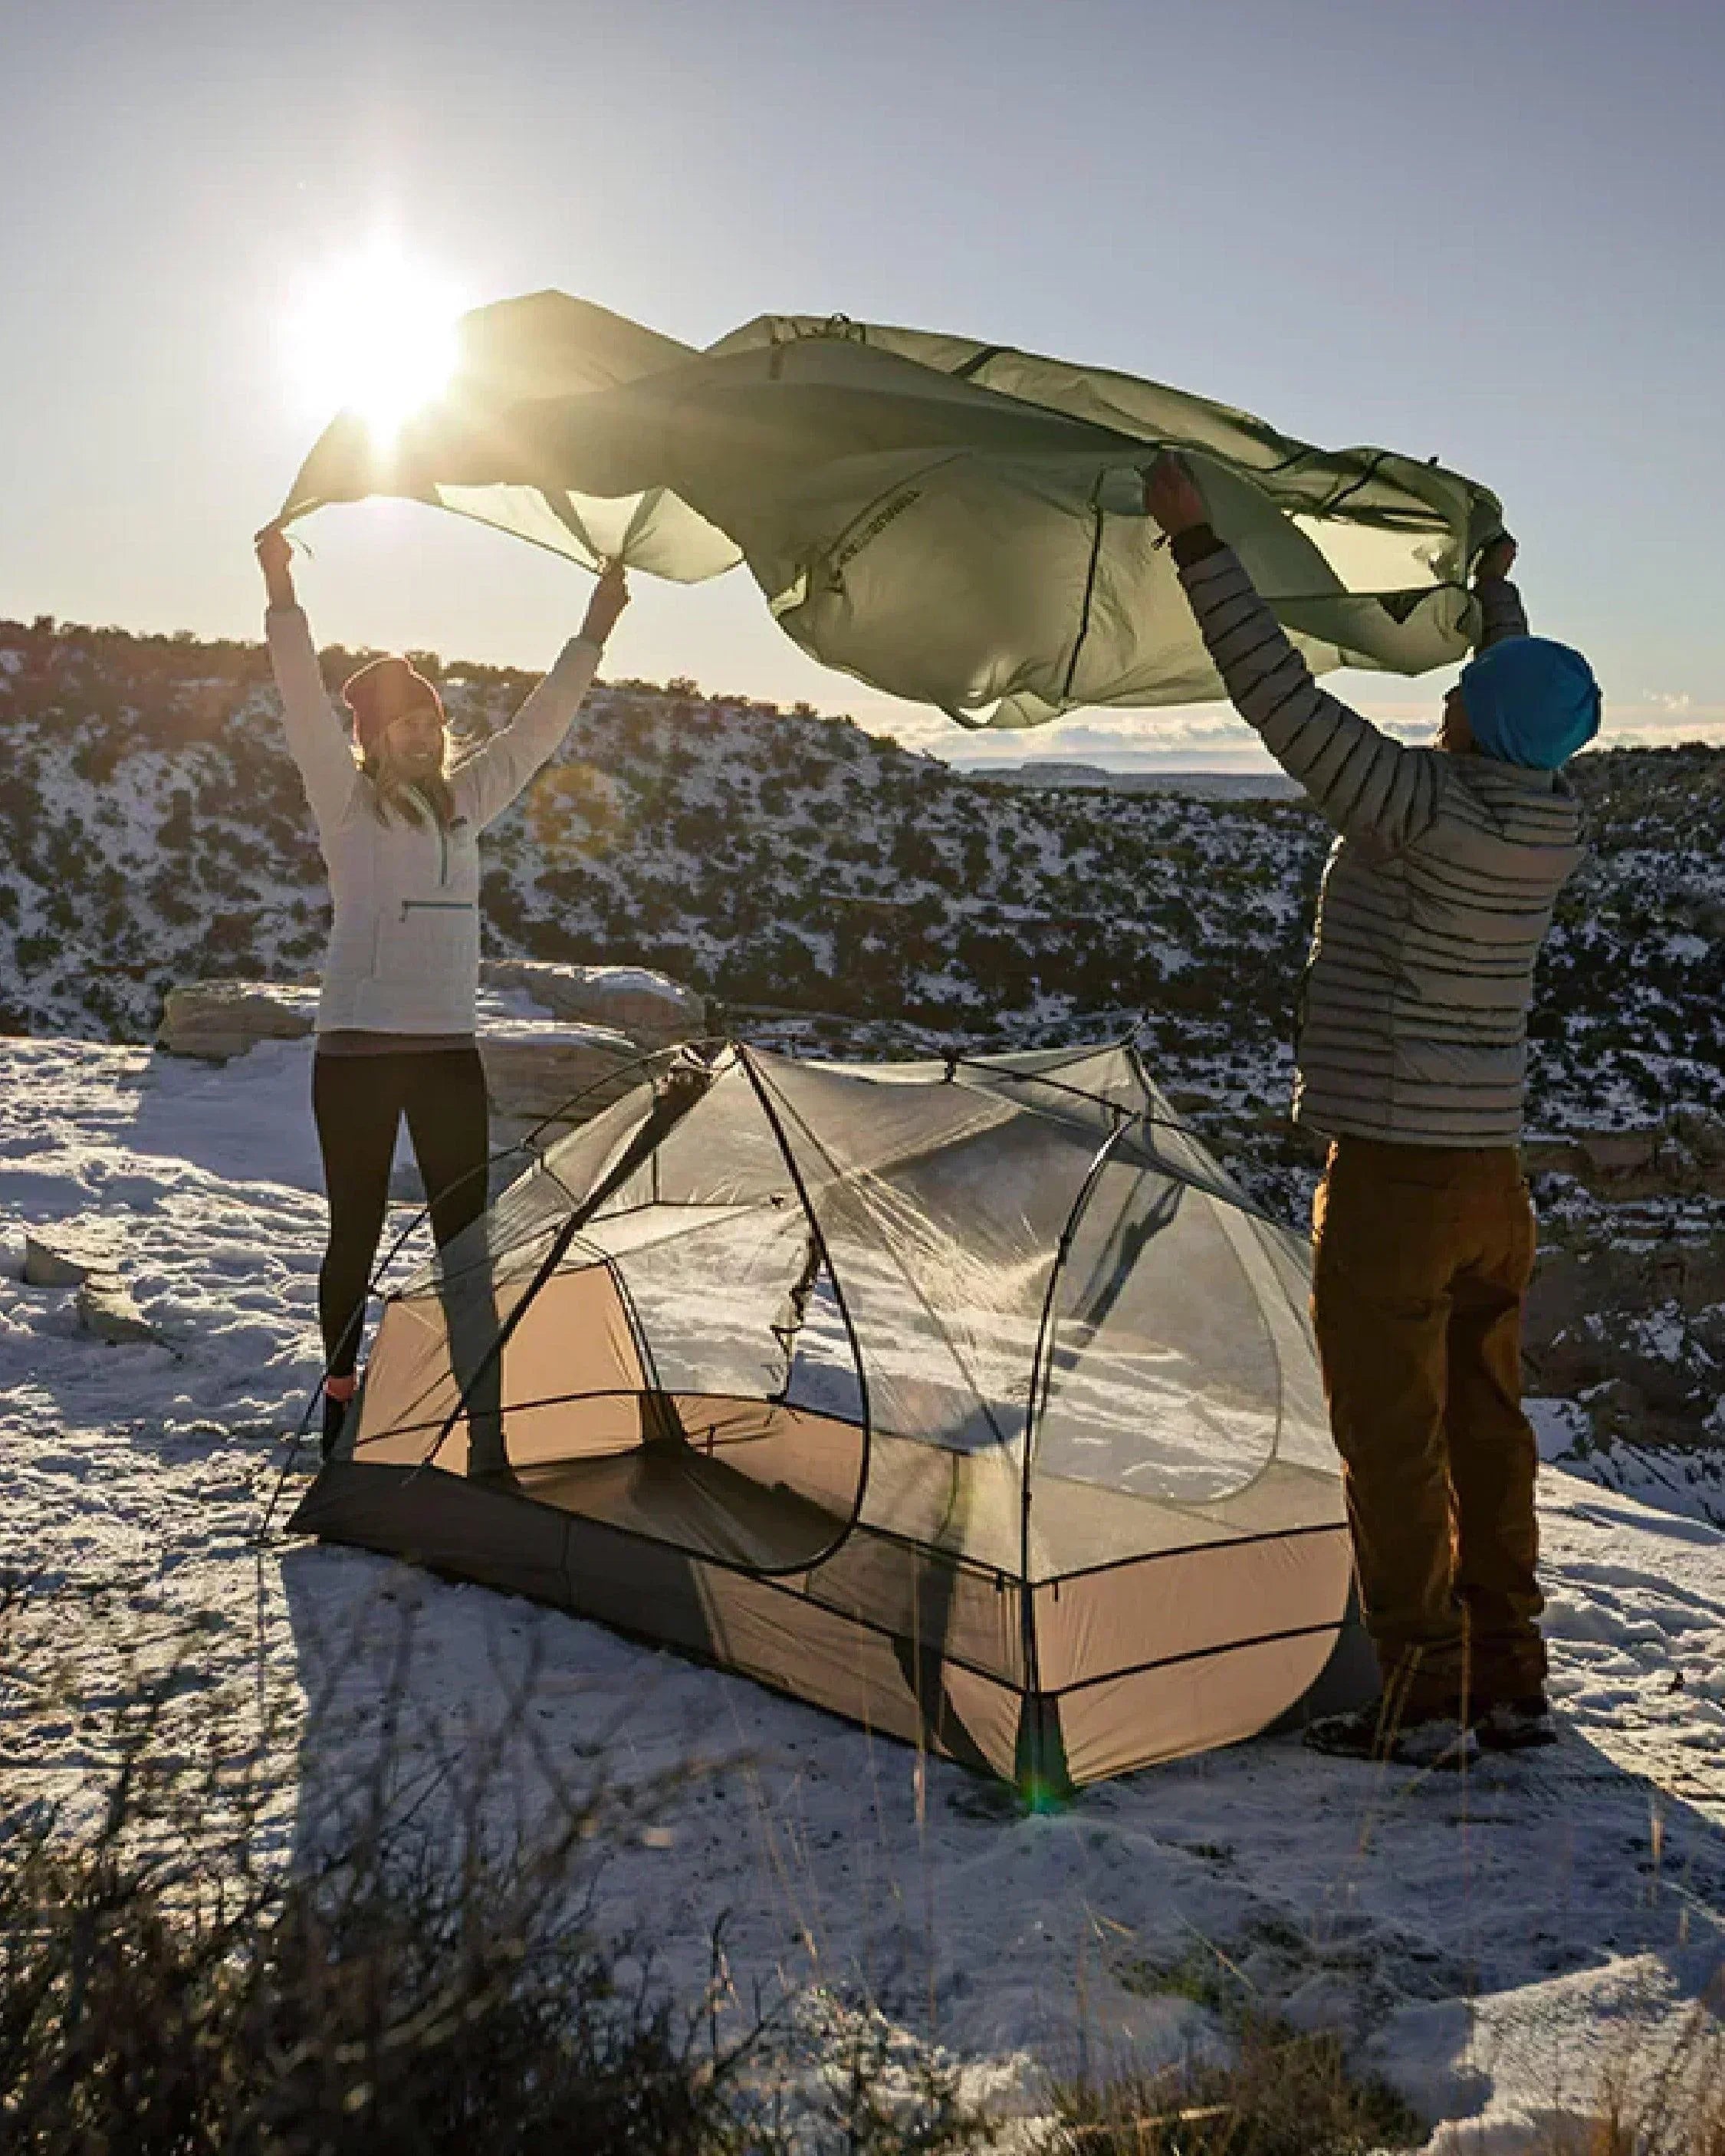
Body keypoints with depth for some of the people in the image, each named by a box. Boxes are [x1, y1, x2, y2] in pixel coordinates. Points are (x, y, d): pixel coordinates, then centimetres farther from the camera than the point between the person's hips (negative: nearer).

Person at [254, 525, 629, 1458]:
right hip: (358, 1047, -4)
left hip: (449, 1048, 4)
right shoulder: (348, 799, 0)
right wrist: (282, 595, -22)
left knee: (465, 1232, 4)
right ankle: (341, 1398, 18)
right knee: (357, 1232, 4)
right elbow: (306, 704, -12)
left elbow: (536, 728, 19)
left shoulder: (464, 799, 14)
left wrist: (592, 635, 20)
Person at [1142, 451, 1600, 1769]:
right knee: (1486, 1430, 14)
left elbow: (1281, 695, -17)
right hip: (1496, 1169, 8)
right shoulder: (1554, 826, 3)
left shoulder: (1416, 804, -19)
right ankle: (1510, 1688, 23)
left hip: (1392, 1175, -8)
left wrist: (1196, 540, -9)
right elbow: (1527, 740, 25)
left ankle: (1422, 1701, 7)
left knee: (1393, 1442, 0)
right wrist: (1493, 588, 41)